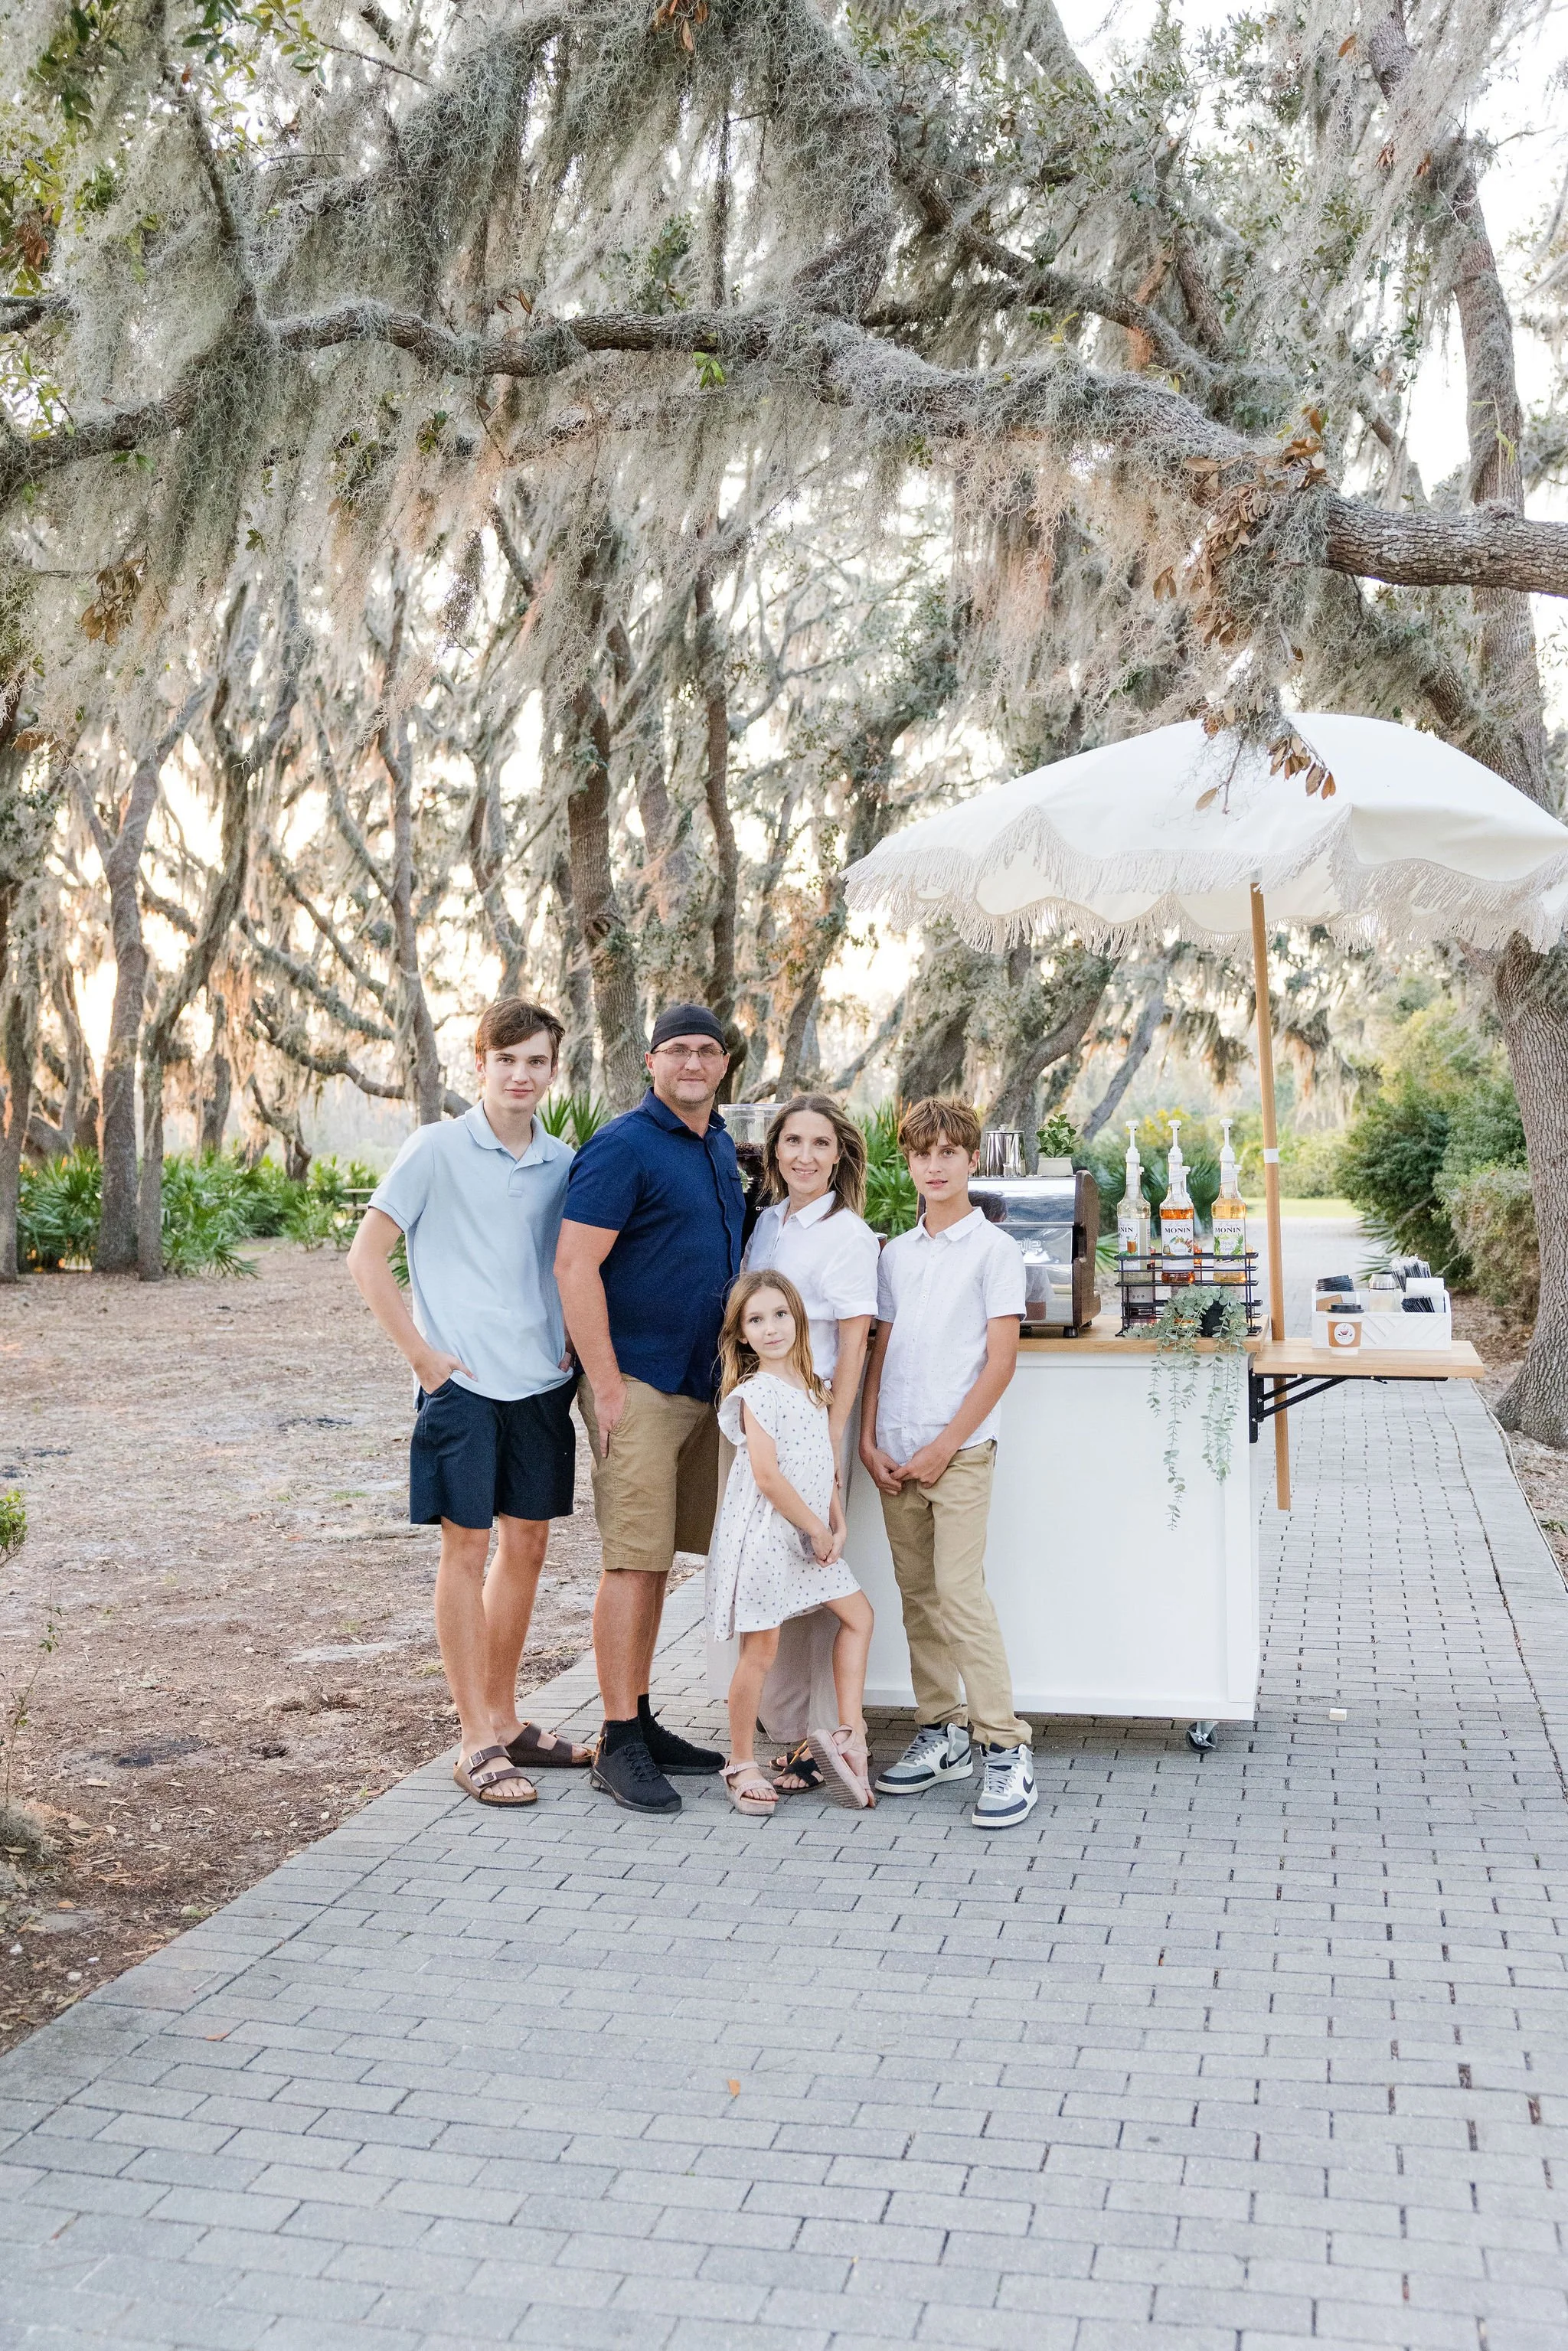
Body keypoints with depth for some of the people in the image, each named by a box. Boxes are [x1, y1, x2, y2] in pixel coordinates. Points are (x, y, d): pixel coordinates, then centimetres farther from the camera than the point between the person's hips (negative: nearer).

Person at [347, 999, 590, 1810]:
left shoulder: (562, 1164, 7)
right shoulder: (437, 1149, -7)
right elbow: (366, 1258, -7)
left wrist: (573, 1343, 6)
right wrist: (421, 1353, -10)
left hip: (542, 1381, 5)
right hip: (463, 1381, -5)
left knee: (526, 1545, 11)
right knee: (467, 1548, 0)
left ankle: (504, 1718, 25)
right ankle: (476, 1741, 9)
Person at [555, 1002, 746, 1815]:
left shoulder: (720, 1145, 15)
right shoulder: (623, 1146, -11)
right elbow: (574, 1266, -16)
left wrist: (728, 1372, 19)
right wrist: (606, 1384, -18)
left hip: (697, 1383, 8)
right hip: (635, 1383, -8)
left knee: (656, 1558, 13)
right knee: (633, 1561, -6)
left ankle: (640, 1721, 22)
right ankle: (618, 1744, 1)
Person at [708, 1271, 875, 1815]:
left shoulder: (809, 1387, 9)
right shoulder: (755, 1392, -15)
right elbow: (767, 1474, -21)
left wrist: (837, 1526, 2)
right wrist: (817, 1529, -14)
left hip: (810, 1537, 8)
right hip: (763, 1537, -8)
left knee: (858, 1614, 11)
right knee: (759, 1651, 0)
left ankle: (848, 1732, 14)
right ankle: (742, 1763, 12)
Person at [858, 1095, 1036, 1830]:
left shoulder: (993, 1248, -3)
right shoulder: (896, 1253, 13)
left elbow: (1000, 1362, -8)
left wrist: (943, 1447, -11)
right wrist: (868, 1439, 4)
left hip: (959, 1449, -6)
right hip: (895, 1452, 6)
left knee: (959, 1589, -12)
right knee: (917, 1595, 10)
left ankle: (1006, 1748, -6)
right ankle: (941, 1732, 20)